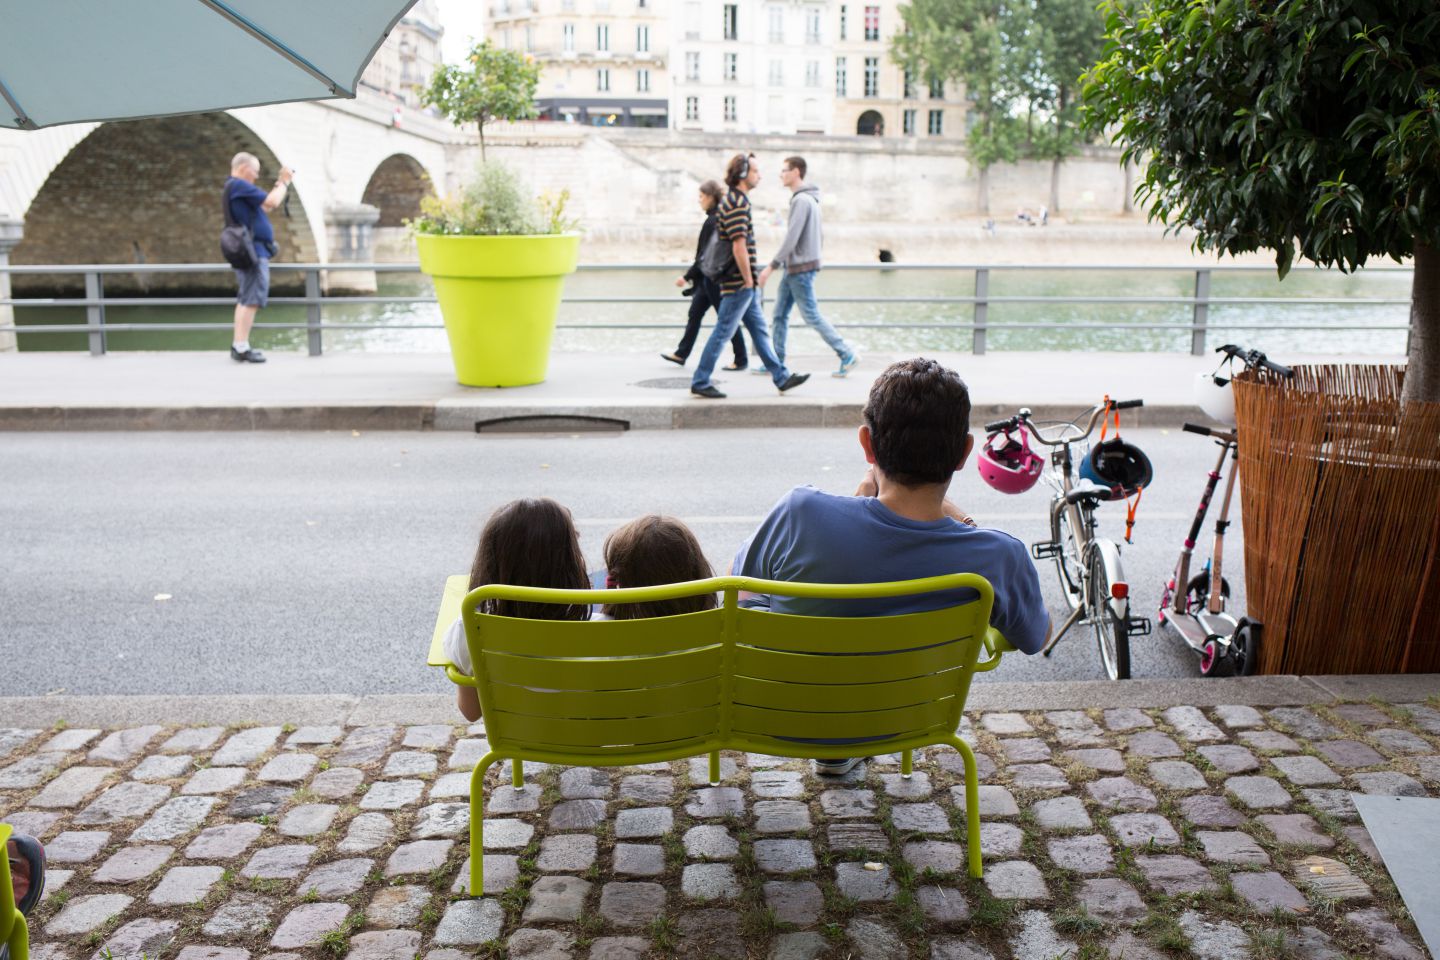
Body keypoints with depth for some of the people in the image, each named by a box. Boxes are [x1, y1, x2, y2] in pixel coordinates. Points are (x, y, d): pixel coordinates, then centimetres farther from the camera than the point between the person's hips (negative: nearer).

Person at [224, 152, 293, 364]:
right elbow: (271, 202, -18)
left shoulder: (234, 187, 19)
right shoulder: (240, 185, -13)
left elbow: (265, 207, 22)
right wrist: (283, 183, -4)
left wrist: (280, 185, 15)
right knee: (252, 299, -12)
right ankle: (241, 347, -16)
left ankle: (238, 346, 15)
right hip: (254, 251, -11)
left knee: (245, 299, 13)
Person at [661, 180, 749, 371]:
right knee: (694, 314, 13)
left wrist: (687, 276, -16)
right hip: (709, 278, 10)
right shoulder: (719, 218, 10)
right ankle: (681, 354, 20)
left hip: (714, 278, -10)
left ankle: (741, 359, 6)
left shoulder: (713, 222, -18)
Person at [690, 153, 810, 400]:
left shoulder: (730, 201, 16)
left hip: (742, 285, 10)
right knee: (723, 332, -4)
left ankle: (781, 377, 19)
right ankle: (700, 382, 2)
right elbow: (739, 246, -22)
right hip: (740, 283, -10)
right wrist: (749, 280, -17)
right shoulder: (738, 203, -16)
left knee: (759, 330, 13)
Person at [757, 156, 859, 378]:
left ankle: (847, 355, 1)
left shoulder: (802, 200, -17)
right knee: (779, 315, 9)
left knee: (811, 316, -4)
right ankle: (776, 362, 13)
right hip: (794, 267, 10)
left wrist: (771, 266, -20)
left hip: (801, 267, -10)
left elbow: (792, 238, -22)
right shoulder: (807, 199, 14)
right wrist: (780, 263, 20)